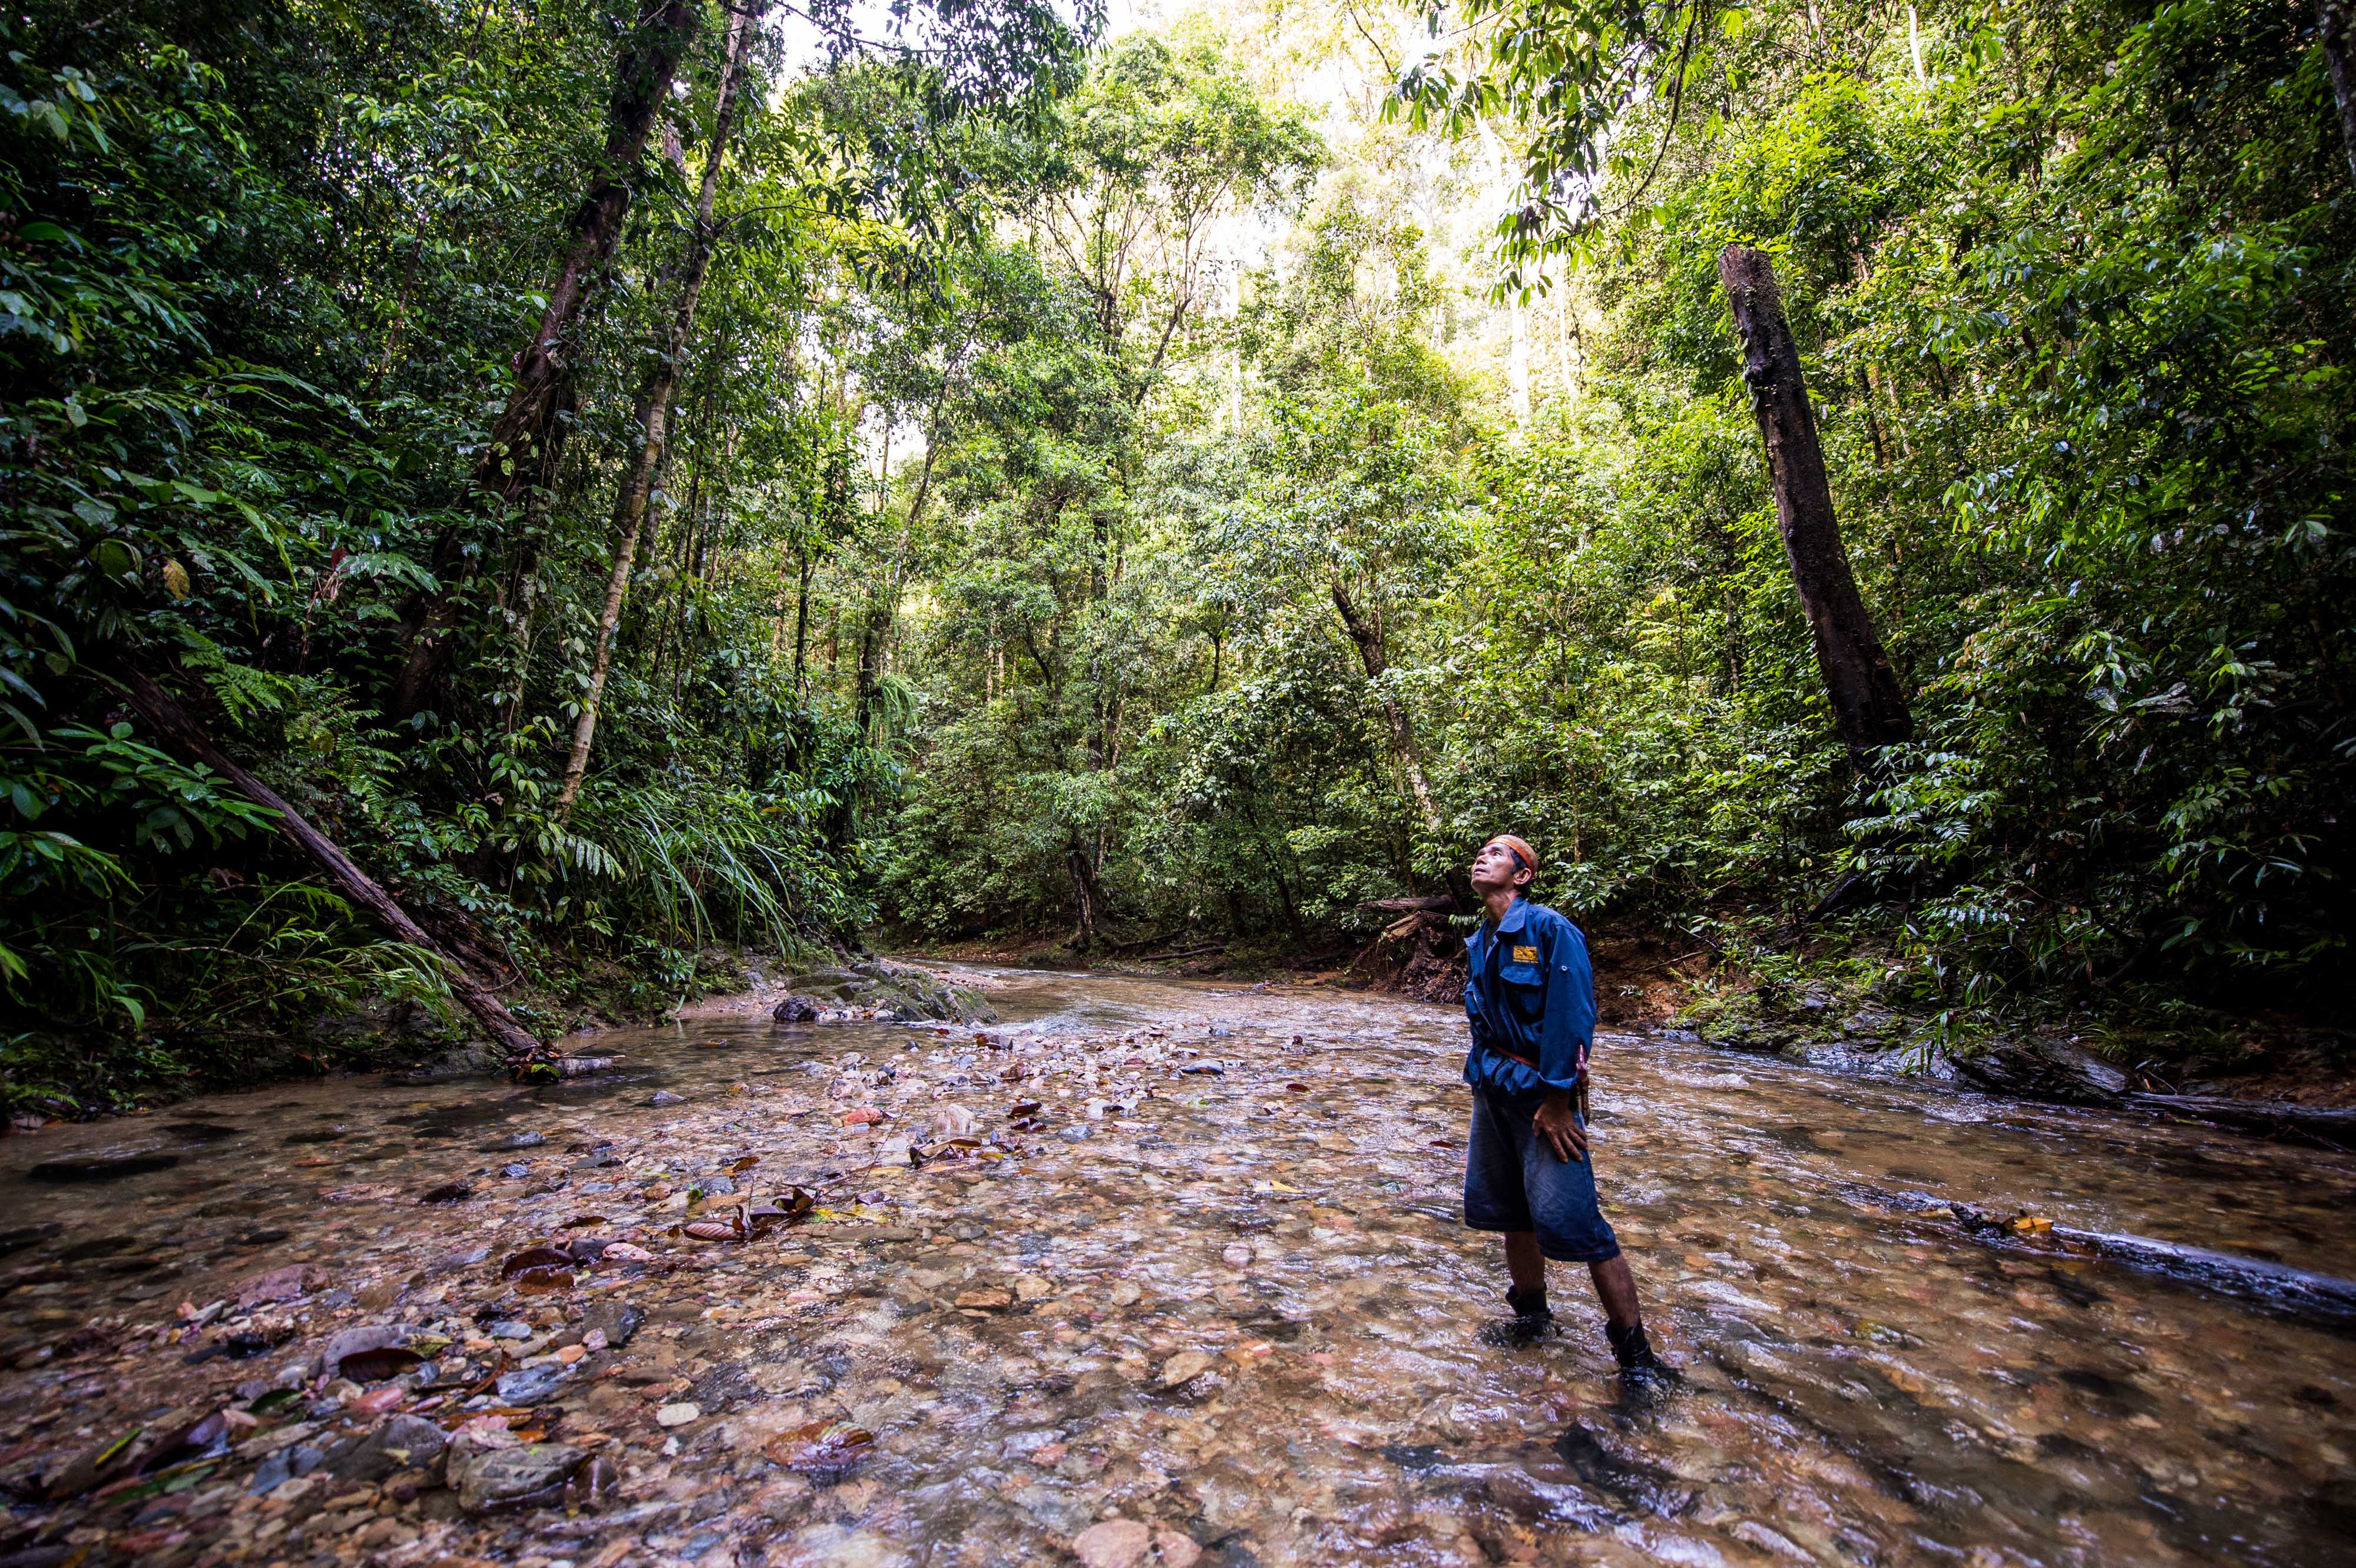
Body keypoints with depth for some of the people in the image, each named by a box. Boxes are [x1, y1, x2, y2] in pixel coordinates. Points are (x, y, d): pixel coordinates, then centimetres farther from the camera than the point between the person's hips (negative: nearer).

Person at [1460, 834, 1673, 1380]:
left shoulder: (1550, 930, -14)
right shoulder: (1480, 942, 9)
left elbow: (1573, 1018, -18)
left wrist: (1556, 1101, -18)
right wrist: (1483, 1085, 16)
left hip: (1541, 1090, -8)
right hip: (1492, 1089, 8)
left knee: (1568, 1219, -9)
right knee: (1506, 1209, 16)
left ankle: (1636, 1354, 6)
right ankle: (1532, 1316, 35)